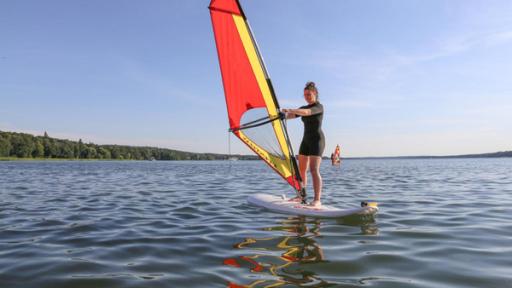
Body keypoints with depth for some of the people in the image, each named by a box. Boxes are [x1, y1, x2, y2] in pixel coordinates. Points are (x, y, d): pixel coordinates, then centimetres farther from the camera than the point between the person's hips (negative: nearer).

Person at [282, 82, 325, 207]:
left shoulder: (319, 106, -8)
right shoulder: (304, 108, 16)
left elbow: (306, 112, -29)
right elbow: (289, 115, 8)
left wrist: (290, 110, -40)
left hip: (317, 140, -8)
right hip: (306, 140, 8)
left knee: (314, 170, -18)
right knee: (301, 170, 9)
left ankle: (317, 200, -20)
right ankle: (300, 196, 21)